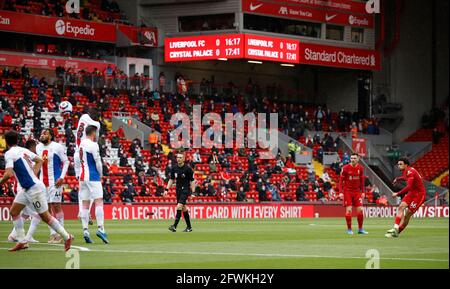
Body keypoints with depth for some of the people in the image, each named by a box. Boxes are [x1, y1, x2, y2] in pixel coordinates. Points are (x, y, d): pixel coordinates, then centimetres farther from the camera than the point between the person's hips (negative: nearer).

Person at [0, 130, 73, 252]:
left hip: (34, 188, -9)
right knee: (14, 211, 10)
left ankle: (66, 237, 9)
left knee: (45, 216, 0)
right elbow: (39, 161, 19)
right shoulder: (23, 150, 9)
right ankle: (22, 242, 10)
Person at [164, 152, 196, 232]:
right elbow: (171, 180, 13)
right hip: (178, 190, 6)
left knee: (179, 206, -18)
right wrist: (167, 189, 4)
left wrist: (192, 192, -10)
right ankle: (189, 227, 19)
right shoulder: (174, 168, 4)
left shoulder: (188, 169, -10)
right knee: (183, 208, 10)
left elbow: (192, 181, -6)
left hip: (186, 190, -6)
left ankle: (174, 226, -23)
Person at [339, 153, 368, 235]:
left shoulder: (360, 168, 3)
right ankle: (349, 229, 3)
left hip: (357, 191, 3)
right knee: (348, 210, -8)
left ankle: (360, 229, 10)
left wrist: (363, 192, 7)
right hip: (347, 191, -3)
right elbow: (341, 180, -5)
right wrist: (341, 192, -12)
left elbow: (362, 181, 12)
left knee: (360, 210, 0)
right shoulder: (345, 168, -8)